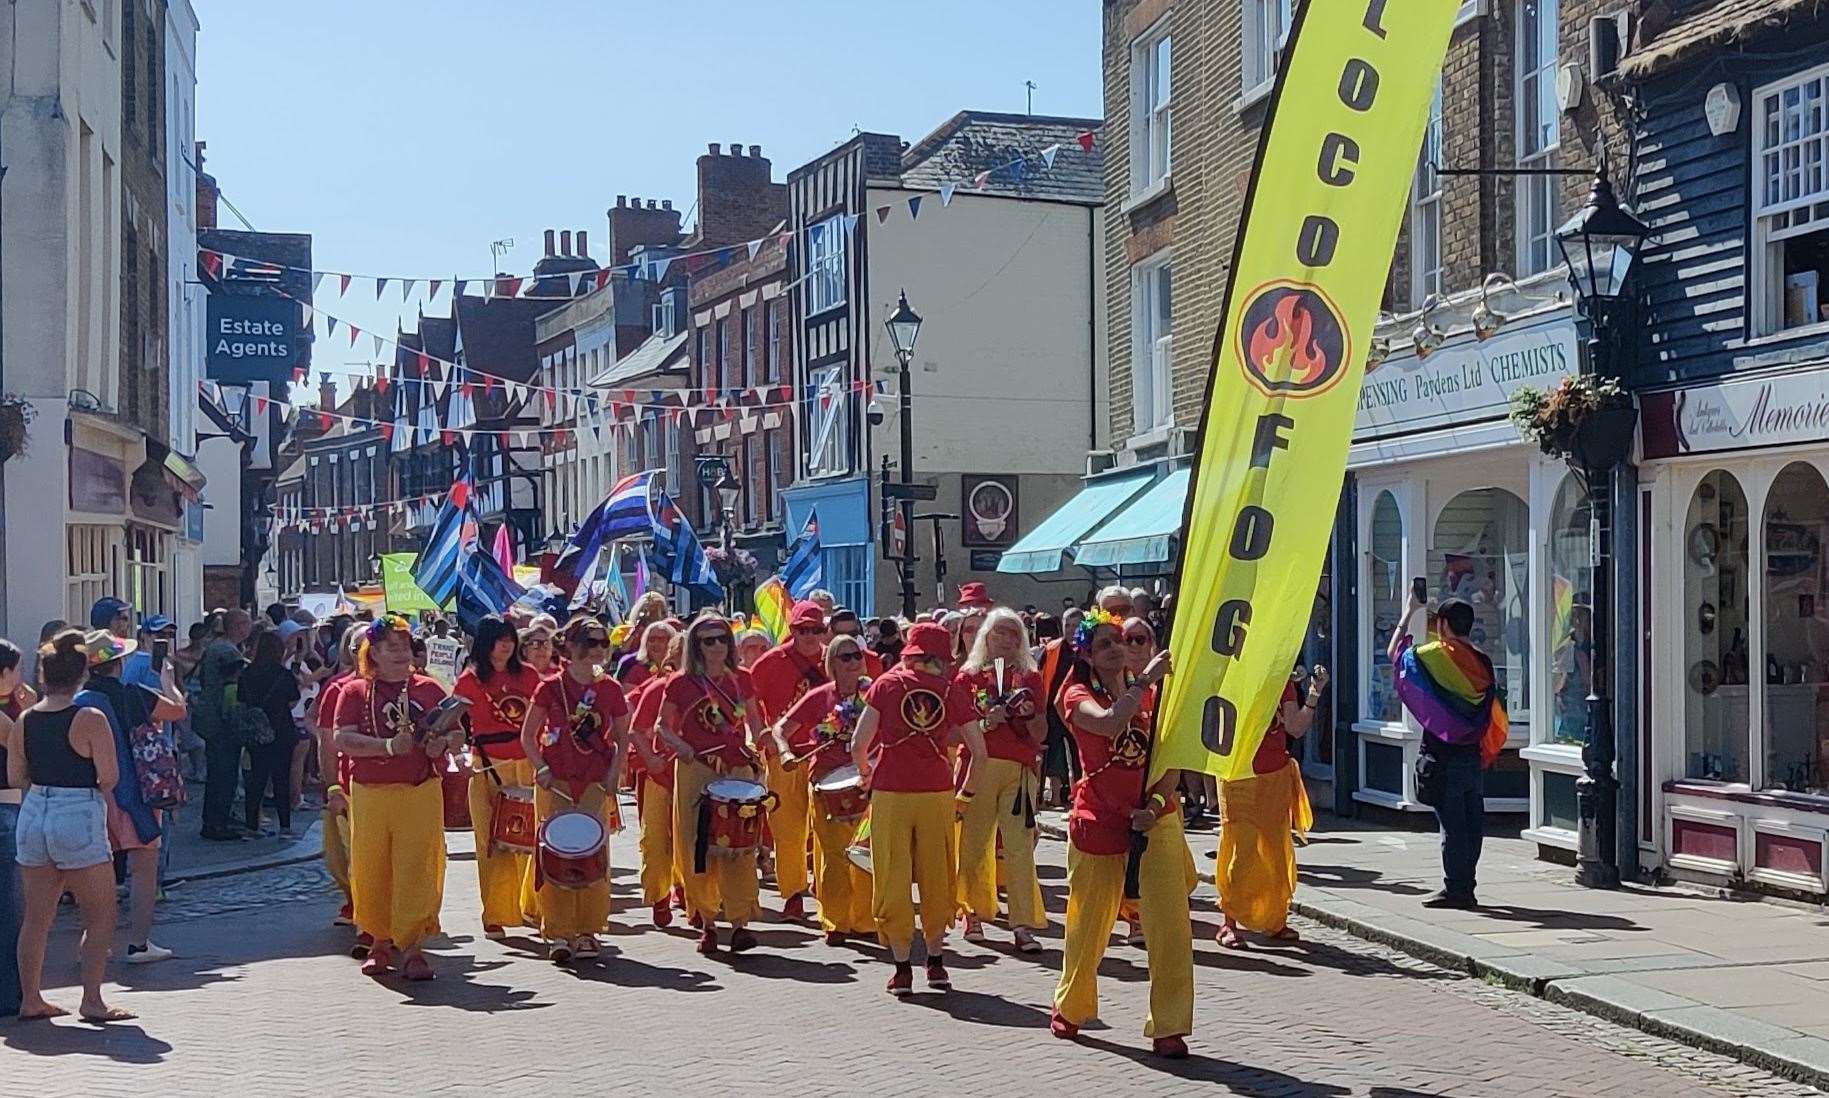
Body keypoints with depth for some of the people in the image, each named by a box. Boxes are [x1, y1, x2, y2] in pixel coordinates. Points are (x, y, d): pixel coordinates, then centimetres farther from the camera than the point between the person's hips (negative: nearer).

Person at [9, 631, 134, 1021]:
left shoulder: (25, 720, 4)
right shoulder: (90, 719, -12)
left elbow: (15, 777, 9)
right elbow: (110, 778, -12)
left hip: (33, 815, 6)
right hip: (78, 820, -6)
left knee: (36, 916, 14)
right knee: (100, 916, 5)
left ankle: (30, 998, 18)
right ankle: (92, 1000, 0)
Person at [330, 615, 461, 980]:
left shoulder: (428, 688, 9)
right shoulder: (354, 692, 5)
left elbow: (455, 734, 11)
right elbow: (343, 740, -7)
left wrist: (440, 743, -12)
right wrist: (389, 746, -19)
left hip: (421, 793, 0)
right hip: (369, 795, 0)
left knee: (418, 871, -6)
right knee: (371, 872, 6)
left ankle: (414, 948, -2)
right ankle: (380, 942, 22)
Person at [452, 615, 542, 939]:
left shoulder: (528, 675, 9)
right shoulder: (469, 679, 1)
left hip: (527, 764, 3)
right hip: (489, 767, -3)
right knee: (493, 842, -1)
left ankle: (531, 904, 17)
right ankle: (495, 916, 5)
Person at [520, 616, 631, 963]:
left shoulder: (611, 690, 5)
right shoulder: (551, 687, -1)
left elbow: (622, 739, 13)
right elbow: (528, 735, 5)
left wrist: (613, 773, -1)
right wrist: (541, 768, -8)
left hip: (596, 785, 2)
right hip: (555, 784, -2)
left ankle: (587, 931, 10)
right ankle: (558, 933, 3)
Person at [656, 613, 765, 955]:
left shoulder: (741, 679, 8)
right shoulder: (681, 683, 0)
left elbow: (753, 720, 19)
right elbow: (661, 725, 7)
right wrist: (678, 744, -13)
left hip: (738, 770, 2)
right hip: (696, 773, -2)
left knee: (739, 846, -5)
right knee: (699, 847, 1)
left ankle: (740, 922, -4)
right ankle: (706, 923, 10)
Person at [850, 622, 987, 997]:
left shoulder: (887, 683, 1)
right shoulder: (951, 690, 4)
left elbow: (859, 744, -4)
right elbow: (979, 751, 2)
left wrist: (866, 776, 14)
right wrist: (965, 796, 15)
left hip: (890, 793, -1)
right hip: (938, 794, 1)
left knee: (893, 878, 6)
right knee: (937, 877, 13)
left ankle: (902, 968, 7)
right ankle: (936, 962, 21)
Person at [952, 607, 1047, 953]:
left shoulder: (1030, 678, 13)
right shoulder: (969, 676, 8)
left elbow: (1041, 735, 11)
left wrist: (1030, 714, -9)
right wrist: (985, 723, -12)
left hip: (1019, 769, 0)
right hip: (978, 766, 0)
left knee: (1020, 846, -7)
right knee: (975, 843, 4)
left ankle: (1023, 924, -8)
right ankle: (974, 914, 20)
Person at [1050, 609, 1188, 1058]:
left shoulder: (1150, 695, 8)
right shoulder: (1078, 696, -5)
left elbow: (1170, 761, 6)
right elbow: (1110, 722, -28)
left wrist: (1155, 805, -10)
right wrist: (1146, 679, -26)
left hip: (1155, 819, 3)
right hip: (1099, 819, -2)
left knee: (1170, 924, -7)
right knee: (1089, 921, 11)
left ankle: (1169, 1028, 1)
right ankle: (1070, 1009, 34)